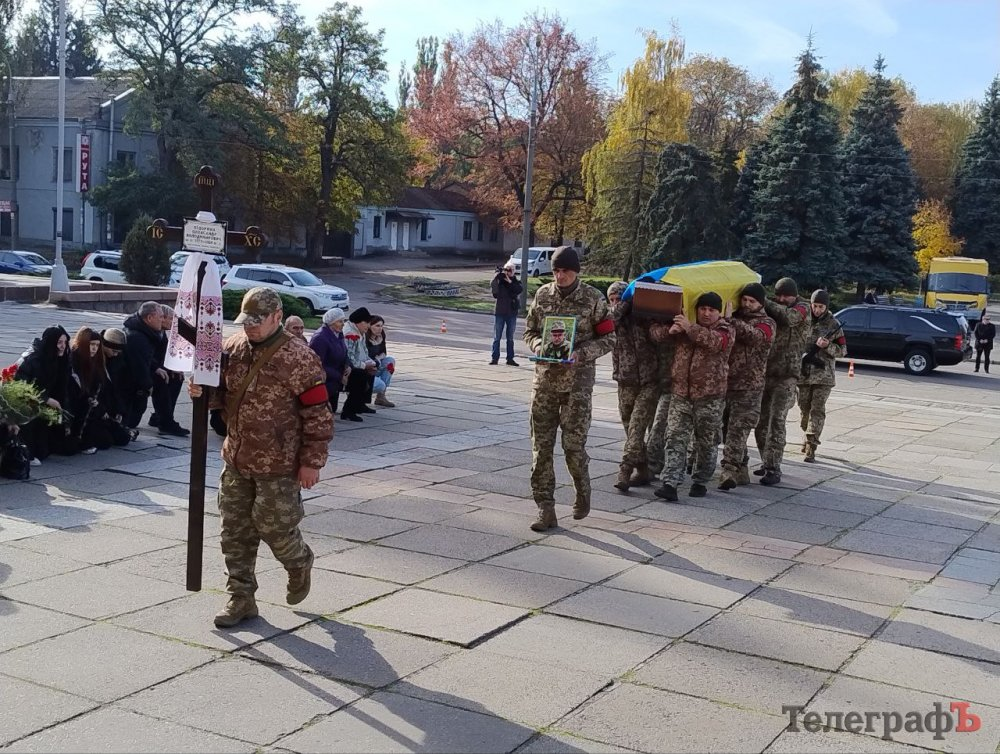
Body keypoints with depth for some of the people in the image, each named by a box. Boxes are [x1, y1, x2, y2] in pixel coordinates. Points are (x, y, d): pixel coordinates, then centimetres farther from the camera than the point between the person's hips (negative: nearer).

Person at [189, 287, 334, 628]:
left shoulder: (298, 357, -15)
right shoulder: (233, 348, 4)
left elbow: (318, 413, -13)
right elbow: (221, 392, 16)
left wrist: (312, 461, -14)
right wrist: (202, 391, -7)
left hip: (278, 465, -6)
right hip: (237, 459, 6)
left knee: (275, 526, 1)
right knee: (235, 531, 10)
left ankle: (299, 564, 34)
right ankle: (241, 597, 22)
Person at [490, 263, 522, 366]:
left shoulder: (516, 282, 6)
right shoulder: (499, 281, 3)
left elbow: (519, 290, -14)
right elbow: (493, 289, -14)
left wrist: (509, 281, -18)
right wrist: (496, 276, -20)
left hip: (512, 313, 1)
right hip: (499, 312, -1)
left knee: (510, 338, 7)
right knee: (497, 337, 0)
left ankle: (510, 358, 11)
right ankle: (494, 358, 2)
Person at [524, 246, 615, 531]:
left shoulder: (593, 299, -4)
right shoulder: (543, 295, 6)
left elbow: (608, 338, -1)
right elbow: (530, 331, 14)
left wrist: (581, 354, -16)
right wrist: (539, 346, -8)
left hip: (578, 381, -3)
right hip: (545, 378, 4)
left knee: (574, 444, -3)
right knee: (541, 445, 1)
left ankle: (582, 491, 26)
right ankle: (545, 509, 8)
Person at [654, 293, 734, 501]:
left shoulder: (725, 330, 0)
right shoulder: (685, 325, 13)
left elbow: (715, 341, -22)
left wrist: (689, 327, -26)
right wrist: (671, 329, -11)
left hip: (710, 396, -3)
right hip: (681, 393, 3)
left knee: (707, 442, 8)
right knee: (676, 439, -5)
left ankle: (700, 482, 22)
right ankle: (670, 483, -9)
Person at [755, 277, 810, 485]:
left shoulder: (802, 308, 0)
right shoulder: (772, 309, 13)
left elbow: (788, 316, -23)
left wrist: (764, 302, -17)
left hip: (786, 375, -5)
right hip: (764, 373, 5)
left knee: (777, 421, -11)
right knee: (760, 421, 8)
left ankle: (774, 469, -8)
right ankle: (767, 462, 23)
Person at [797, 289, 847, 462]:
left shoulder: (833, 324, -1)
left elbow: (842, 350, 1)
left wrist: (827, 346, -17)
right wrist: (801, 355, -6)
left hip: (824, 375, -2)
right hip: (803, 373, 2)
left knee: (817, 410, -7)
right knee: (804, 408, 10)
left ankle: (811, 448, -10)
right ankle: (808, 437, 31)